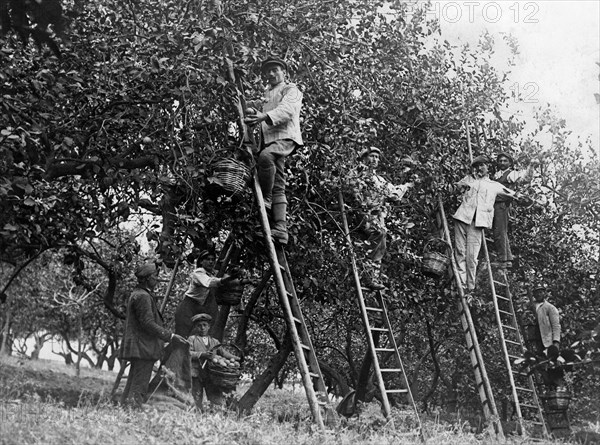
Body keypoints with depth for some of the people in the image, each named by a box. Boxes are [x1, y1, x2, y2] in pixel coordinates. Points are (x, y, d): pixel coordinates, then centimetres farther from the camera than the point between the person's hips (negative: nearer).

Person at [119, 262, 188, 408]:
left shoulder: (137, 294, 19)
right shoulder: (142, 296, -15)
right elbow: (148, 323, -21)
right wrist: (170, 337, -19)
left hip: (138, 349, 11)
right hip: (143, 348, -11)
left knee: (132, 386, 13)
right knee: (138, 389, -10)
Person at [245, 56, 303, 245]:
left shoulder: (291, 90, 7)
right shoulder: (267, 94, 30)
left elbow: (286, 110, -13)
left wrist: (263, 116, -28)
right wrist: (253, 109, 6)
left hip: (285, 137, -6)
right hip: (269, 138, 7)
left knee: (266, 156, -36)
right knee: (278, 186, -4)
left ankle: (265, 199, -24)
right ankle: (280, 229, -12)